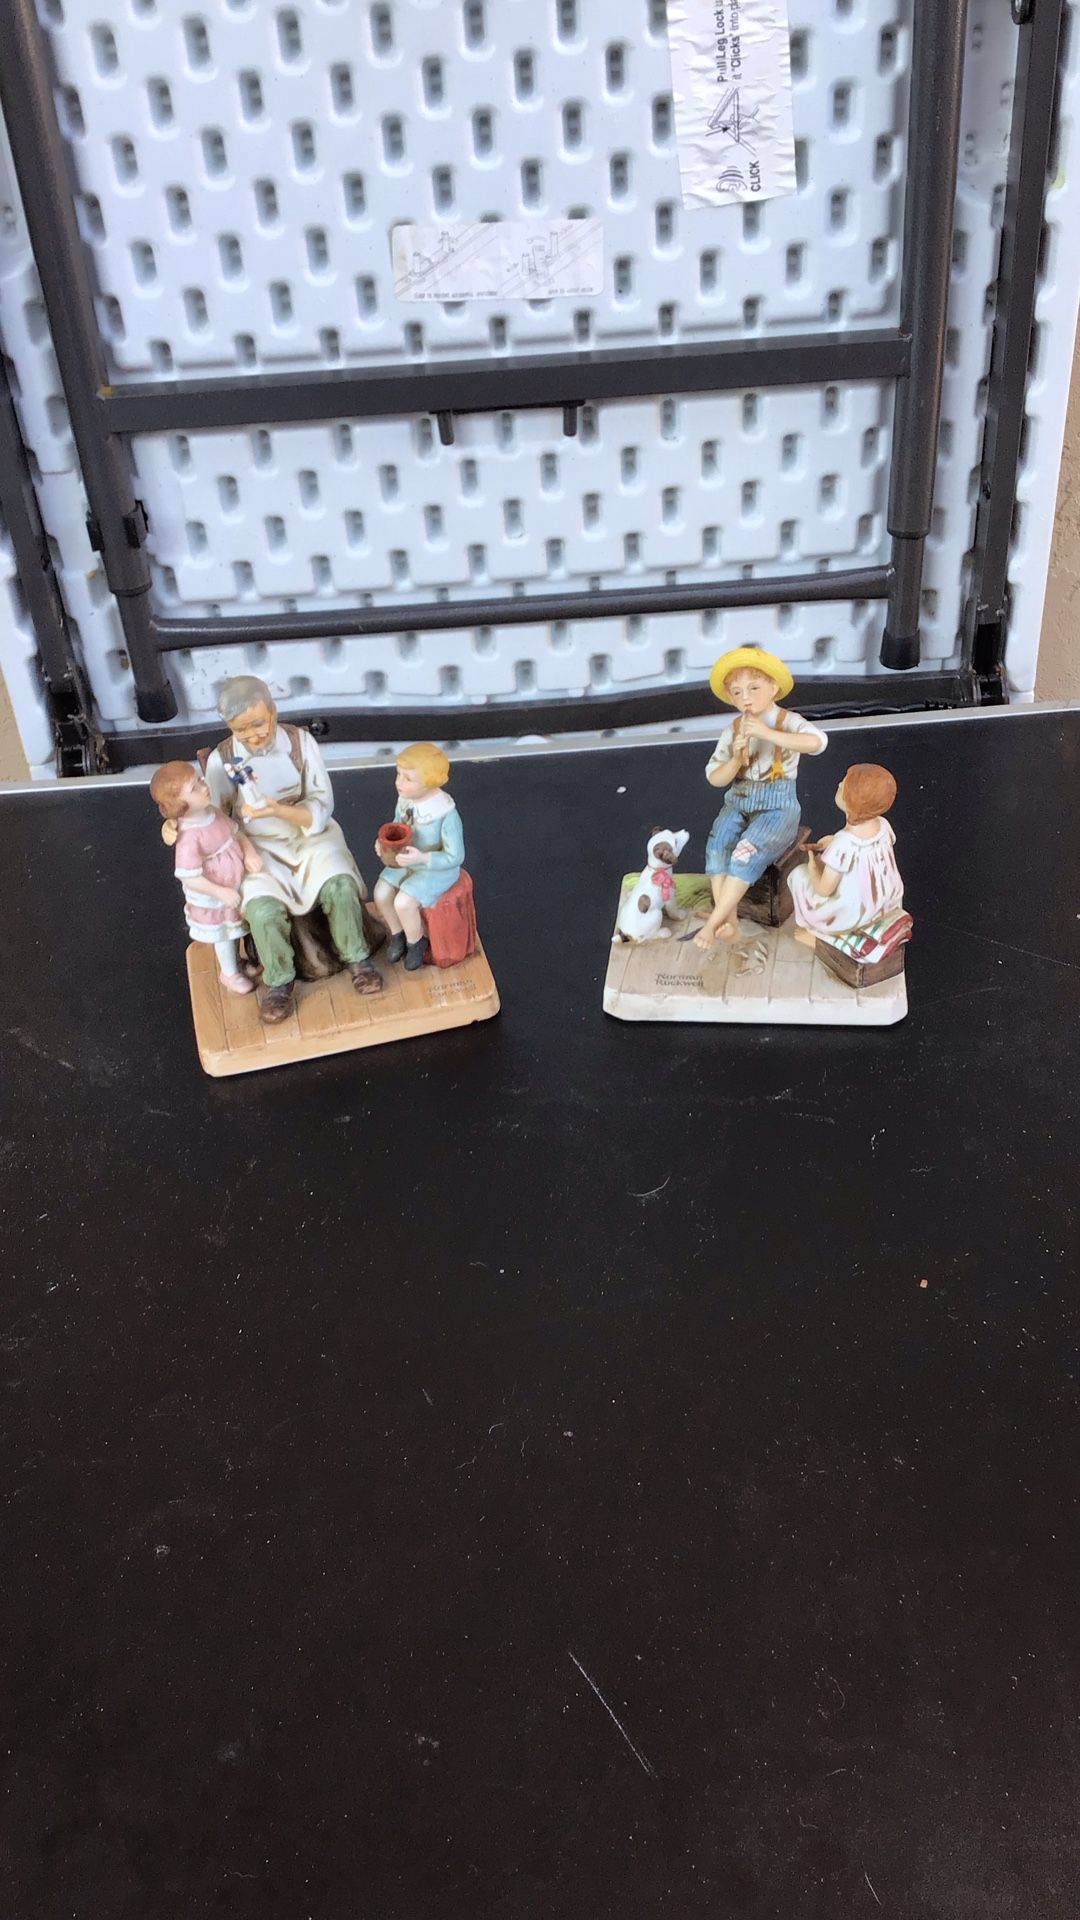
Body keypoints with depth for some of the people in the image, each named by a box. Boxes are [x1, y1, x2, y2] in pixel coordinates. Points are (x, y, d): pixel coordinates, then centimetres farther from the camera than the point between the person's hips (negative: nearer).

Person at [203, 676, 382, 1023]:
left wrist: (279, 810, -29)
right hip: (259, 847, 0)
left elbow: (321, 808, -13)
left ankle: (356, 958, -1)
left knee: (340, 886, -28)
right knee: (262, 908, -28)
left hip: (309, 835, 1)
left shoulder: (300, 741, -10)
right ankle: (279, 981, -2)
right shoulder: (221, 760, -10)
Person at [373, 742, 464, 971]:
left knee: (403, 902, -22)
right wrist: (385, 842, -12)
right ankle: (397, 934, 19)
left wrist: (422, 858, -35)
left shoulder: (446, 813, -29)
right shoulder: (405, 800, -10)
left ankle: (415, 941, 9)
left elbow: (455, 857, -23)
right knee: (381, 893, -10)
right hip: (406, 862, 7)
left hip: (437, 868, -6)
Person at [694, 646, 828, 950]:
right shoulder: (732, 731, 6)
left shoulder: (787, 722, -6)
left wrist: (767, 733, -33)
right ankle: (729, 924, -25)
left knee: (748, 851, -30)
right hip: (738, 803, 4)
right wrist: (736, 760, -15)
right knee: (717, 845, -26)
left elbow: (817, 742, -29)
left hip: (777, 807, -4)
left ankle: (713, 923, -25)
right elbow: (714, 778, 5)